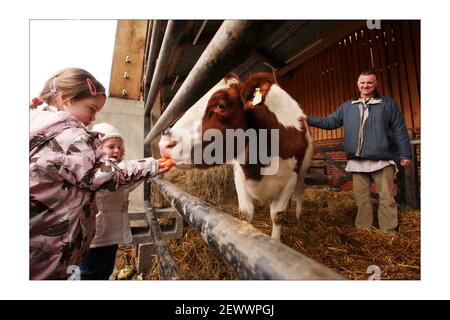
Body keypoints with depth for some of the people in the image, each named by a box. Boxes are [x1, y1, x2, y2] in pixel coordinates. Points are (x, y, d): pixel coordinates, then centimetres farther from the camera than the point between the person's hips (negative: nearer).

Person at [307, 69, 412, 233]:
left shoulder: (388, 104, 8)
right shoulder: (346, 106, 15)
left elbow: (400, 130, 6)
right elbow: (329, 122, 11)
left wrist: (405, 153, 0)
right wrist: (306, 119, 0)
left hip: (382, 161, -2)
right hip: (357, 162, 2)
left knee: (387, 199, 2)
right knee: (361, 199, 9)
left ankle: (389, 233, 13)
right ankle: (363, 231, 20)